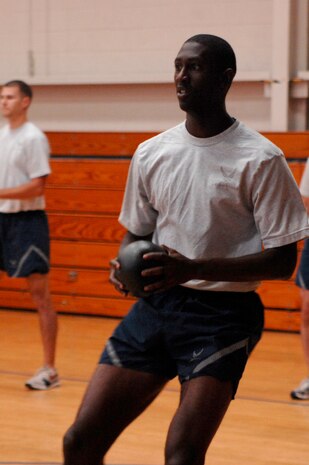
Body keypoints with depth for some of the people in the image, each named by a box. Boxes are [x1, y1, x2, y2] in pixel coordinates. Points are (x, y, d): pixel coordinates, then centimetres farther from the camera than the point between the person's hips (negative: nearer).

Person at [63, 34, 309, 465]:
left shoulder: (260, 159, -10)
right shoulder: (151, 153, 6)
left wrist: (192, 269, -21)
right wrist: (125, 266, -5)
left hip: (222, 315, -5)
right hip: (156, 304, 5)